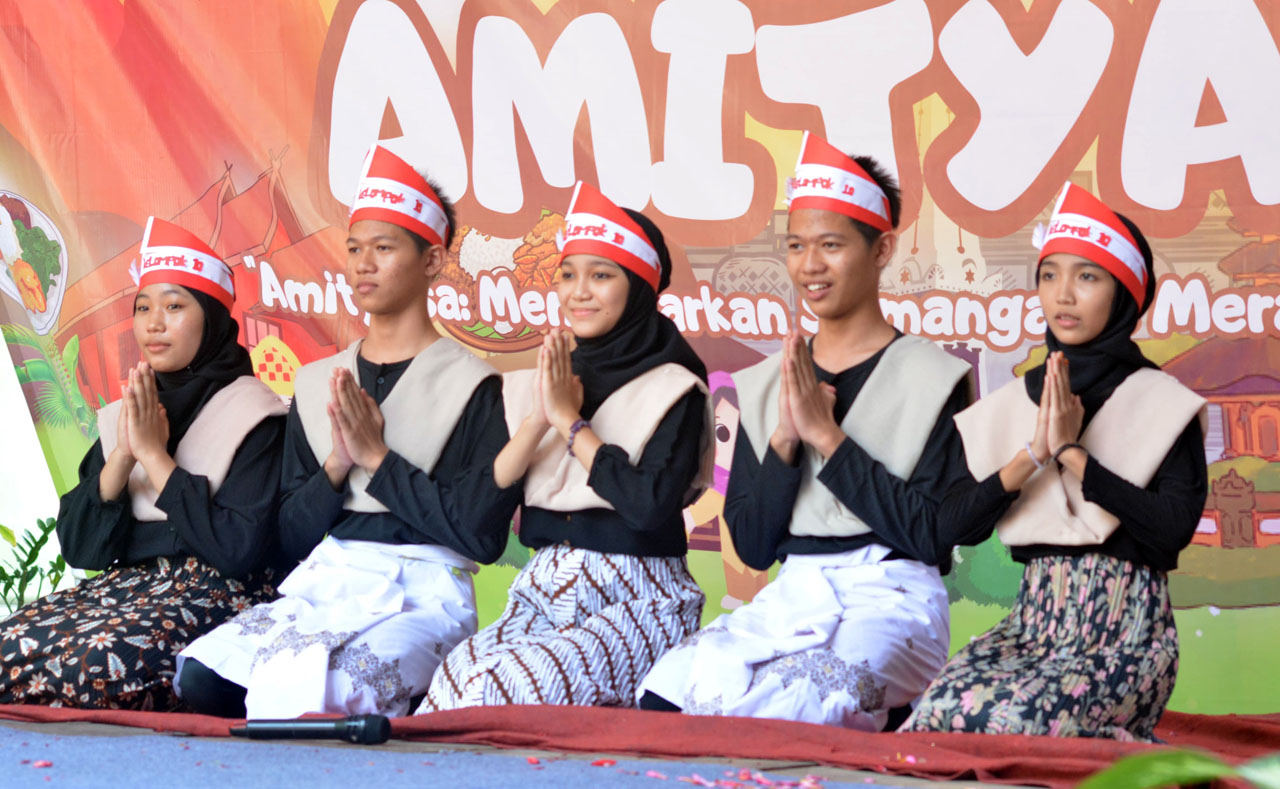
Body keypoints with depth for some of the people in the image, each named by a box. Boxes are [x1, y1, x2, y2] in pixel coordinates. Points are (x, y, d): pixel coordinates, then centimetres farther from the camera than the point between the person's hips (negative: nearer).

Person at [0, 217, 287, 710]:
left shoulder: (253, 415, -3)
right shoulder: (122, 416, 14)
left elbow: (239, 549, -15)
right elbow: (78, 545, 7)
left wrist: (156, 456, -12)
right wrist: (123, 453, -8)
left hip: (220, 595, -6)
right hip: (126, 585, 6)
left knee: (100, 663, -34)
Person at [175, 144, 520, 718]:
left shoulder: (473, 387, 1)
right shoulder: (317, 383, 17)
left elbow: (483, 533, -10)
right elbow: (290, 537, 12)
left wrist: (378, 459, -8)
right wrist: (337, 466, -7)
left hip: (421, 597, -5)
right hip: (319, 585, 5)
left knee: (304, 688, -35)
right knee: (200, 677, -24)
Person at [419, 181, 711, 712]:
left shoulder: (672, 390, -1)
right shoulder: (536, 384, 15)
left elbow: (652, 506, -18)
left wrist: (570, 420, -9)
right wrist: (538, 421, -9)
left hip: (638, 600, -5)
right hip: (543, 592, 5)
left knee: (506, 686, -31)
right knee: (455, 676, -27)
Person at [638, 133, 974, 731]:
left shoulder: (931, 378, 0)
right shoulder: (765, 384, 15)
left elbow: (934, 535, -10)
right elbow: (752, 546, 9)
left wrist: (827, 436, -11)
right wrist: (784, 442, -7)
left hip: (892, 598, -4)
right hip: (791, 597, 4)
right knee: (663, 693, -26)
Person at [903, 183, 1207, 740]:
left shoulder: (1162, 404, 0)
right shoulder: (1011, 405, 13)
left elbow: (1174, 527, -16)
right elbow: (957, 521, 2)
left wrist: (1073, 453, -13)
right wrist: (1032, 455, -10)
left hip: (1125, 628, -4)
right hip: (1035, 616, 5)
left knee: (1019, 720, -32)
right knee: (938, 710, -25)